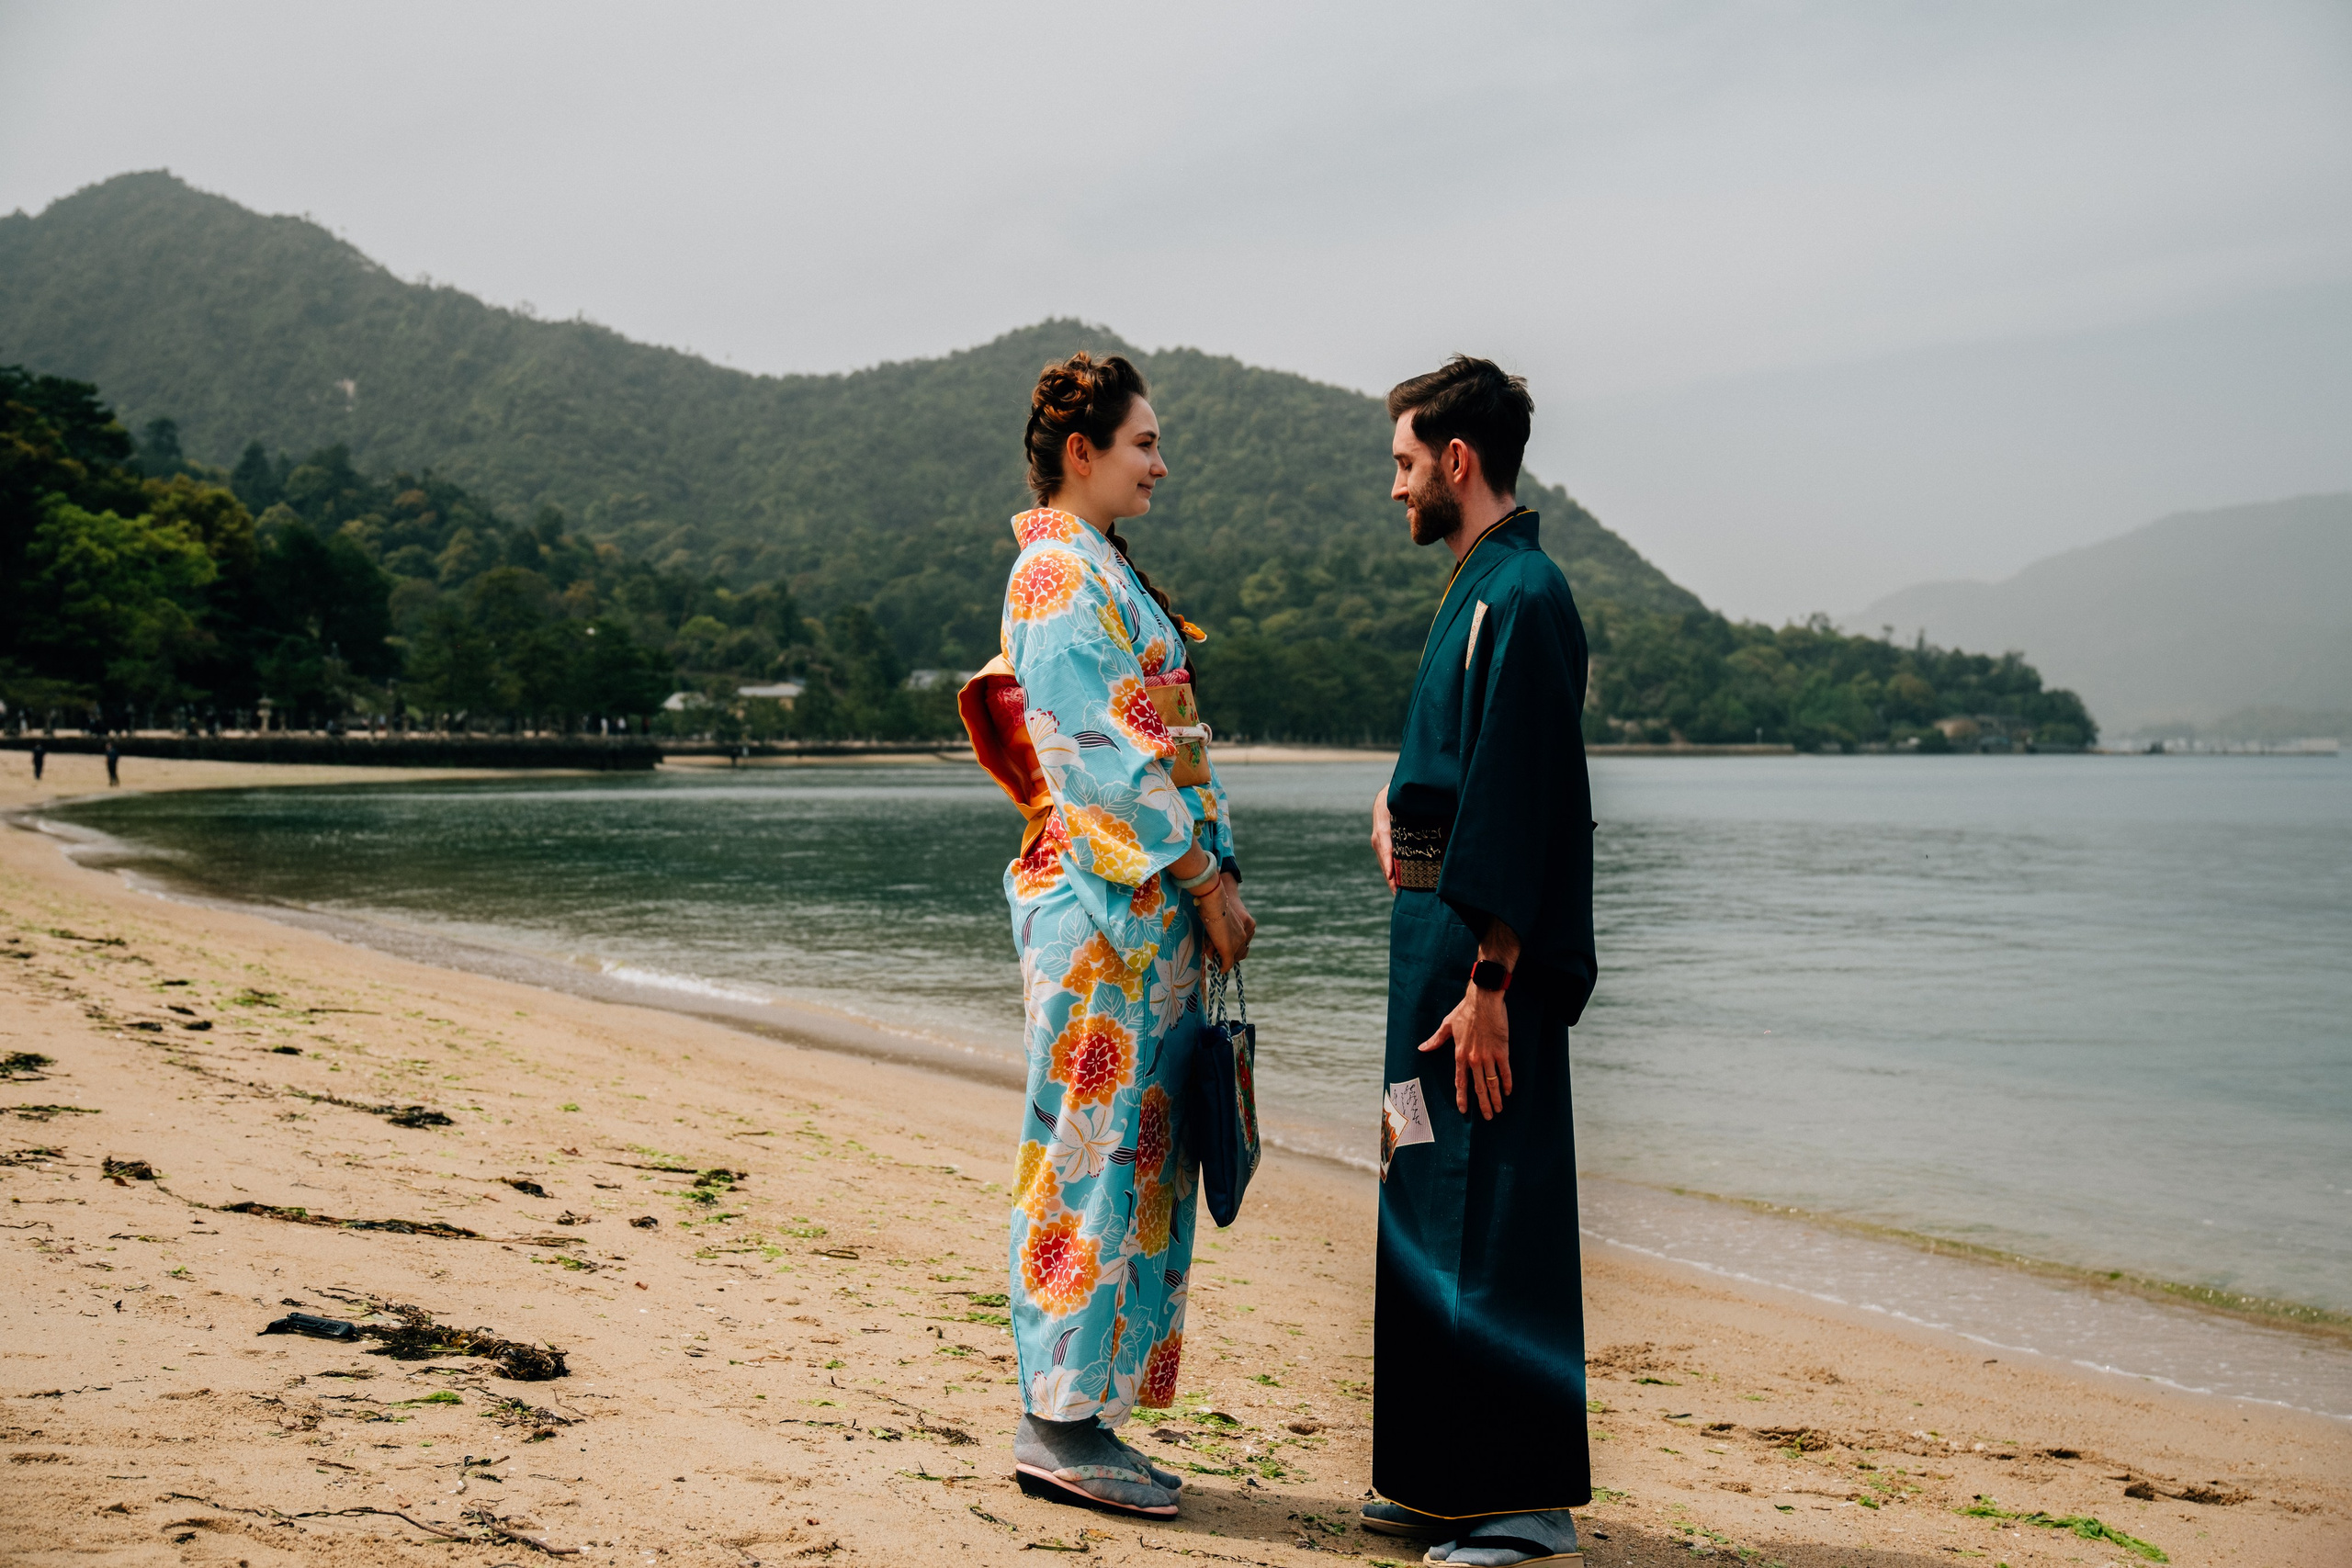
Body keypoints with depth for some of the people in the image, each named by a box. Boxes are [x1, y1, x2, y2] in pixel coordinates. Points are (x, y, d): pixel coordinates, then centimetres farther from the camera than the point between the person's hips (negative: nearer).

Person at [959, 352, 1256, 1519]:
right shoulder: (1064, 572, -11)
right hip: (1110, 903, -10)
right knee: (1100, 1142, -6)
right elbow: (1107, 754, -17)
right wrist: (1209, 879, -14)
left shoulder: (1089, 570, 20)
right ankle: (1061, 1421, 2)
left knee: (1129, 1148, 11)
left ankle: (1073, 1417, 18)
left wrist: (1201, 876, 16)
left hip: (1137, 905, 10)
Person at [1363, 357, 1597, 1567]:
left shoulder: (1521, 598, -15)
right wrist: (1397, 799, 8)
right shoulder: (1479, 587, 16)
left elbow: (1515, 799, -20)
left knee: (1496, 1218, -4)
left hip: (1486, 950, -10)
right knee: (1429, 1210, 14)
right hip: (1438, 927, 10)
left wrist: (1488, 982, -22)